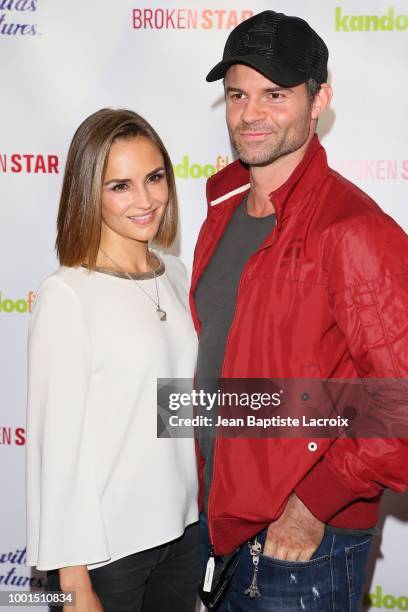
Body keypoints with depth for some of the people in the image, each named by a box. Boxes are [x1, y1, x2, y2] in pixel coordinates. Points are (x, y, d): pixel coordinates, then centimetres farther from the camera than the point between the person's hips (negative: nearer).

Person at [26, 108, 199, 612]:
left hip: (183, 525, 6)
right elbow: (57, 444, -16)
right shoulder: (66, 295, -17)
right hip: (106, 546, -6)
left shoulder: (175, 275, 3)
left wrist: (204, 513, 11)